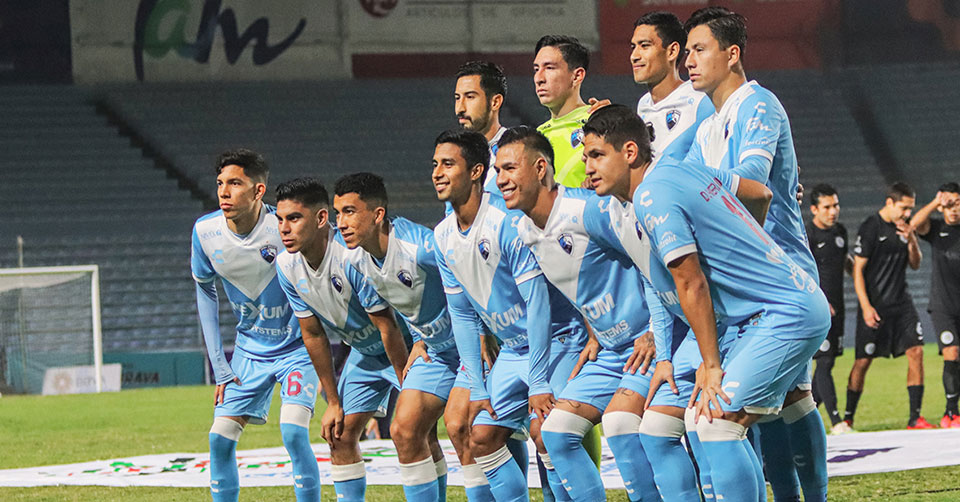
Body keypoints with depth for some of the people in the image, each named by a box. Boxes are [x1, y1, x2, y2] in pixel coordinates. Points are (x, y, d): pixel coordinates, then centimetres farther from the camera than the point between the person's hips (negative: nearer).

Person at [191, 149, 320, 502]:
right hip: (250, 350, 4)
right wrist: (218, 365, 3)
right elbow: (205, 291, 6)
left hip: (297, 345, -4)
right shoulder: (205, 232, -11)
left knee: (293, 433, -21)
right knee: (220, 438, -3)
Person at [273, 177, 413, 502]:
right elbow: (313, 333, 1)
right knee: (341, 435, 3)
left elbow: (388, 327, -26)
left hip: (405, 346, -7)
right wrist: (333, 401, 3)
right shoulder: (287, 266, -11)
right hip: (363, 351, 7)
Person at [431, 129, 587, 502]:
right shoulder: (443, 237, 2)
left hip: (556, 340, -8)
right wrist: (477, 387, 5)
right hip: (513, 349, 8)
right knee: (481, 439, 2)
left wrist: (538, 383, -23)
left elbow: (537, 301, -22)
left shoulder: (508, 221, -22)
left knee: (544, 431, -23)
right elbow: (461, 314, 9)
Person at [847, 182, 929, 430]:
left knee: (916, 351, -5)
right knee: (863, 361, -2)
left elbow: (915, 264, 14)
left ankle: (915, 418, -3)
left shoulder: (905, 227, 9)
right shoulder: (870, 228, -10)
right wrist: (866, 307, -16)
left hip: (901, 303, 6)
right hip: (875, 305, -6)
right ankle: (848, 417, 12)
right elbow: (858, 269, -10)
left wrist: (912, 241, -6)